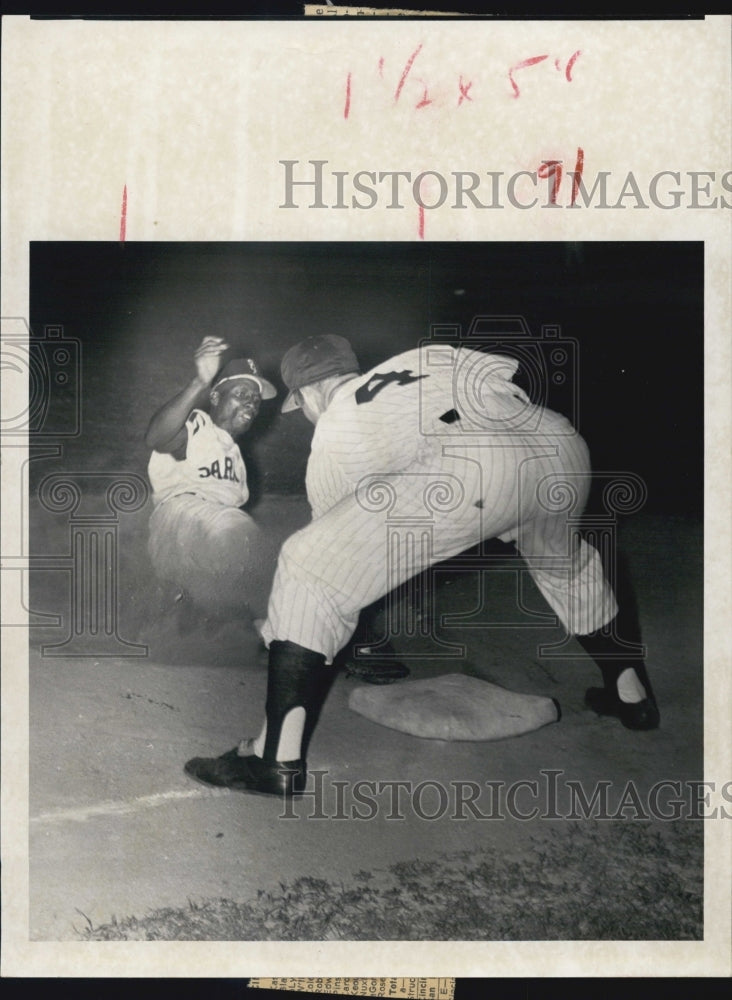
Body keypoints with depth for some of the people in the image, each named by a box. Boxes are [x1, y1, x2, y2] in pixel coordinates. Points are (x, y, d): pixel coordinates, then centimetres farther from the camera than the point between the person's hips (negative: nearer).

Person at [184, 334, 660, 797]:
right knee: (568, 564, 39)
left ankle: (277, 760, 1)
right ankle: (632, 695, 52)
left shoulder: (334, 432, 22)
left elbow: (335, 530, 33)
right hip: (561, 445, 7)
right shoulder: (420, 364, 36)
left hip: (472, 470, -7)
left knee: (308, 570, 3)